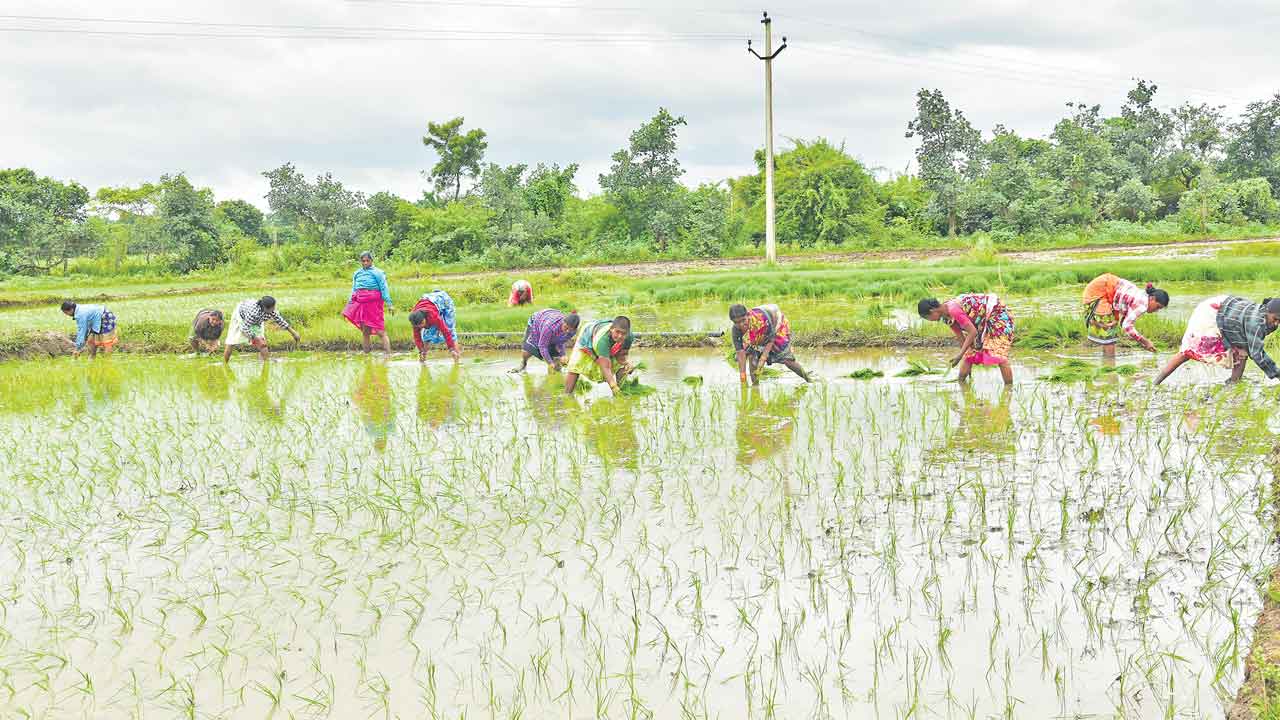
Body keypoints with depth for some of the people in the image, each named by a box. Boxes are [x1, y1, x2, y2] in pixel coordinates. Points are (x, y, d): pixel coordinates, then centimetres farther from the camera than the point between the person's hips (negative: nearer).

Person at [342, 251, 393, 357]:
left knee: (380, 331, -11)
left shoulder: (377, 273, 0)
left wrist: (389, 304, -10)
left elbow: (384, 288, -4)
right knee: (365, 332, 10)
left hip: (373, 303, -5)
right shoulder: (357, 273, 16)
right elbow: (353, 290, 22)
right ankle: (366, 353, 16)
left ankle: (388, 353, -13)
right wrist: (348, 305, 19)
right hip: (361, 303, 6)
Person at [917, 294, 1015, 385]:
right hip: (982, 322, 10)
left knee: (999, 354, -15)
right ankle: (961, 382, 19)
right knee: (969, 353, 9)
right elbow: (961, 337, 5)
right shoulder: (947, 316, -3)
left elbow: (973, 332, -30)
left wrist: (960, 356, -29)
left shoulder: (954, 310, -31)